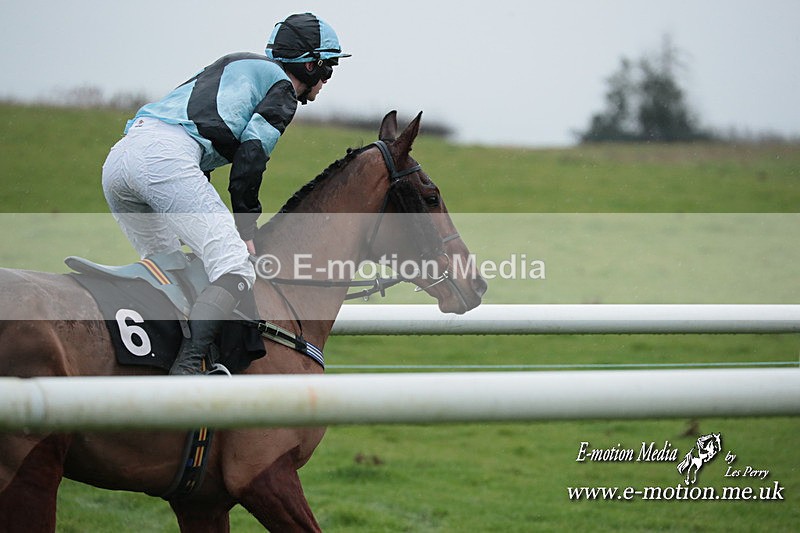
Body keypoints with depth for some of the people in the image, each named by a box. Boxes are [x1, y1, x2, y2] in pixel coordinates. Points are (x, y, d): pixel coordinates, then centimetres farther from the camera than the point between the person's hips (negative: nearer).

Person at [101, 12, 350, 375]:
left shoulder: (235, 68, 36)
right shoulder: (281, 88, 11)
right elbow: (252, 151, -3)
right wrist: (246, 228, 2)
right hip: (166, 155, -9)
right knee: (235, 272, -15)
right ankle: (187, 366, -33)